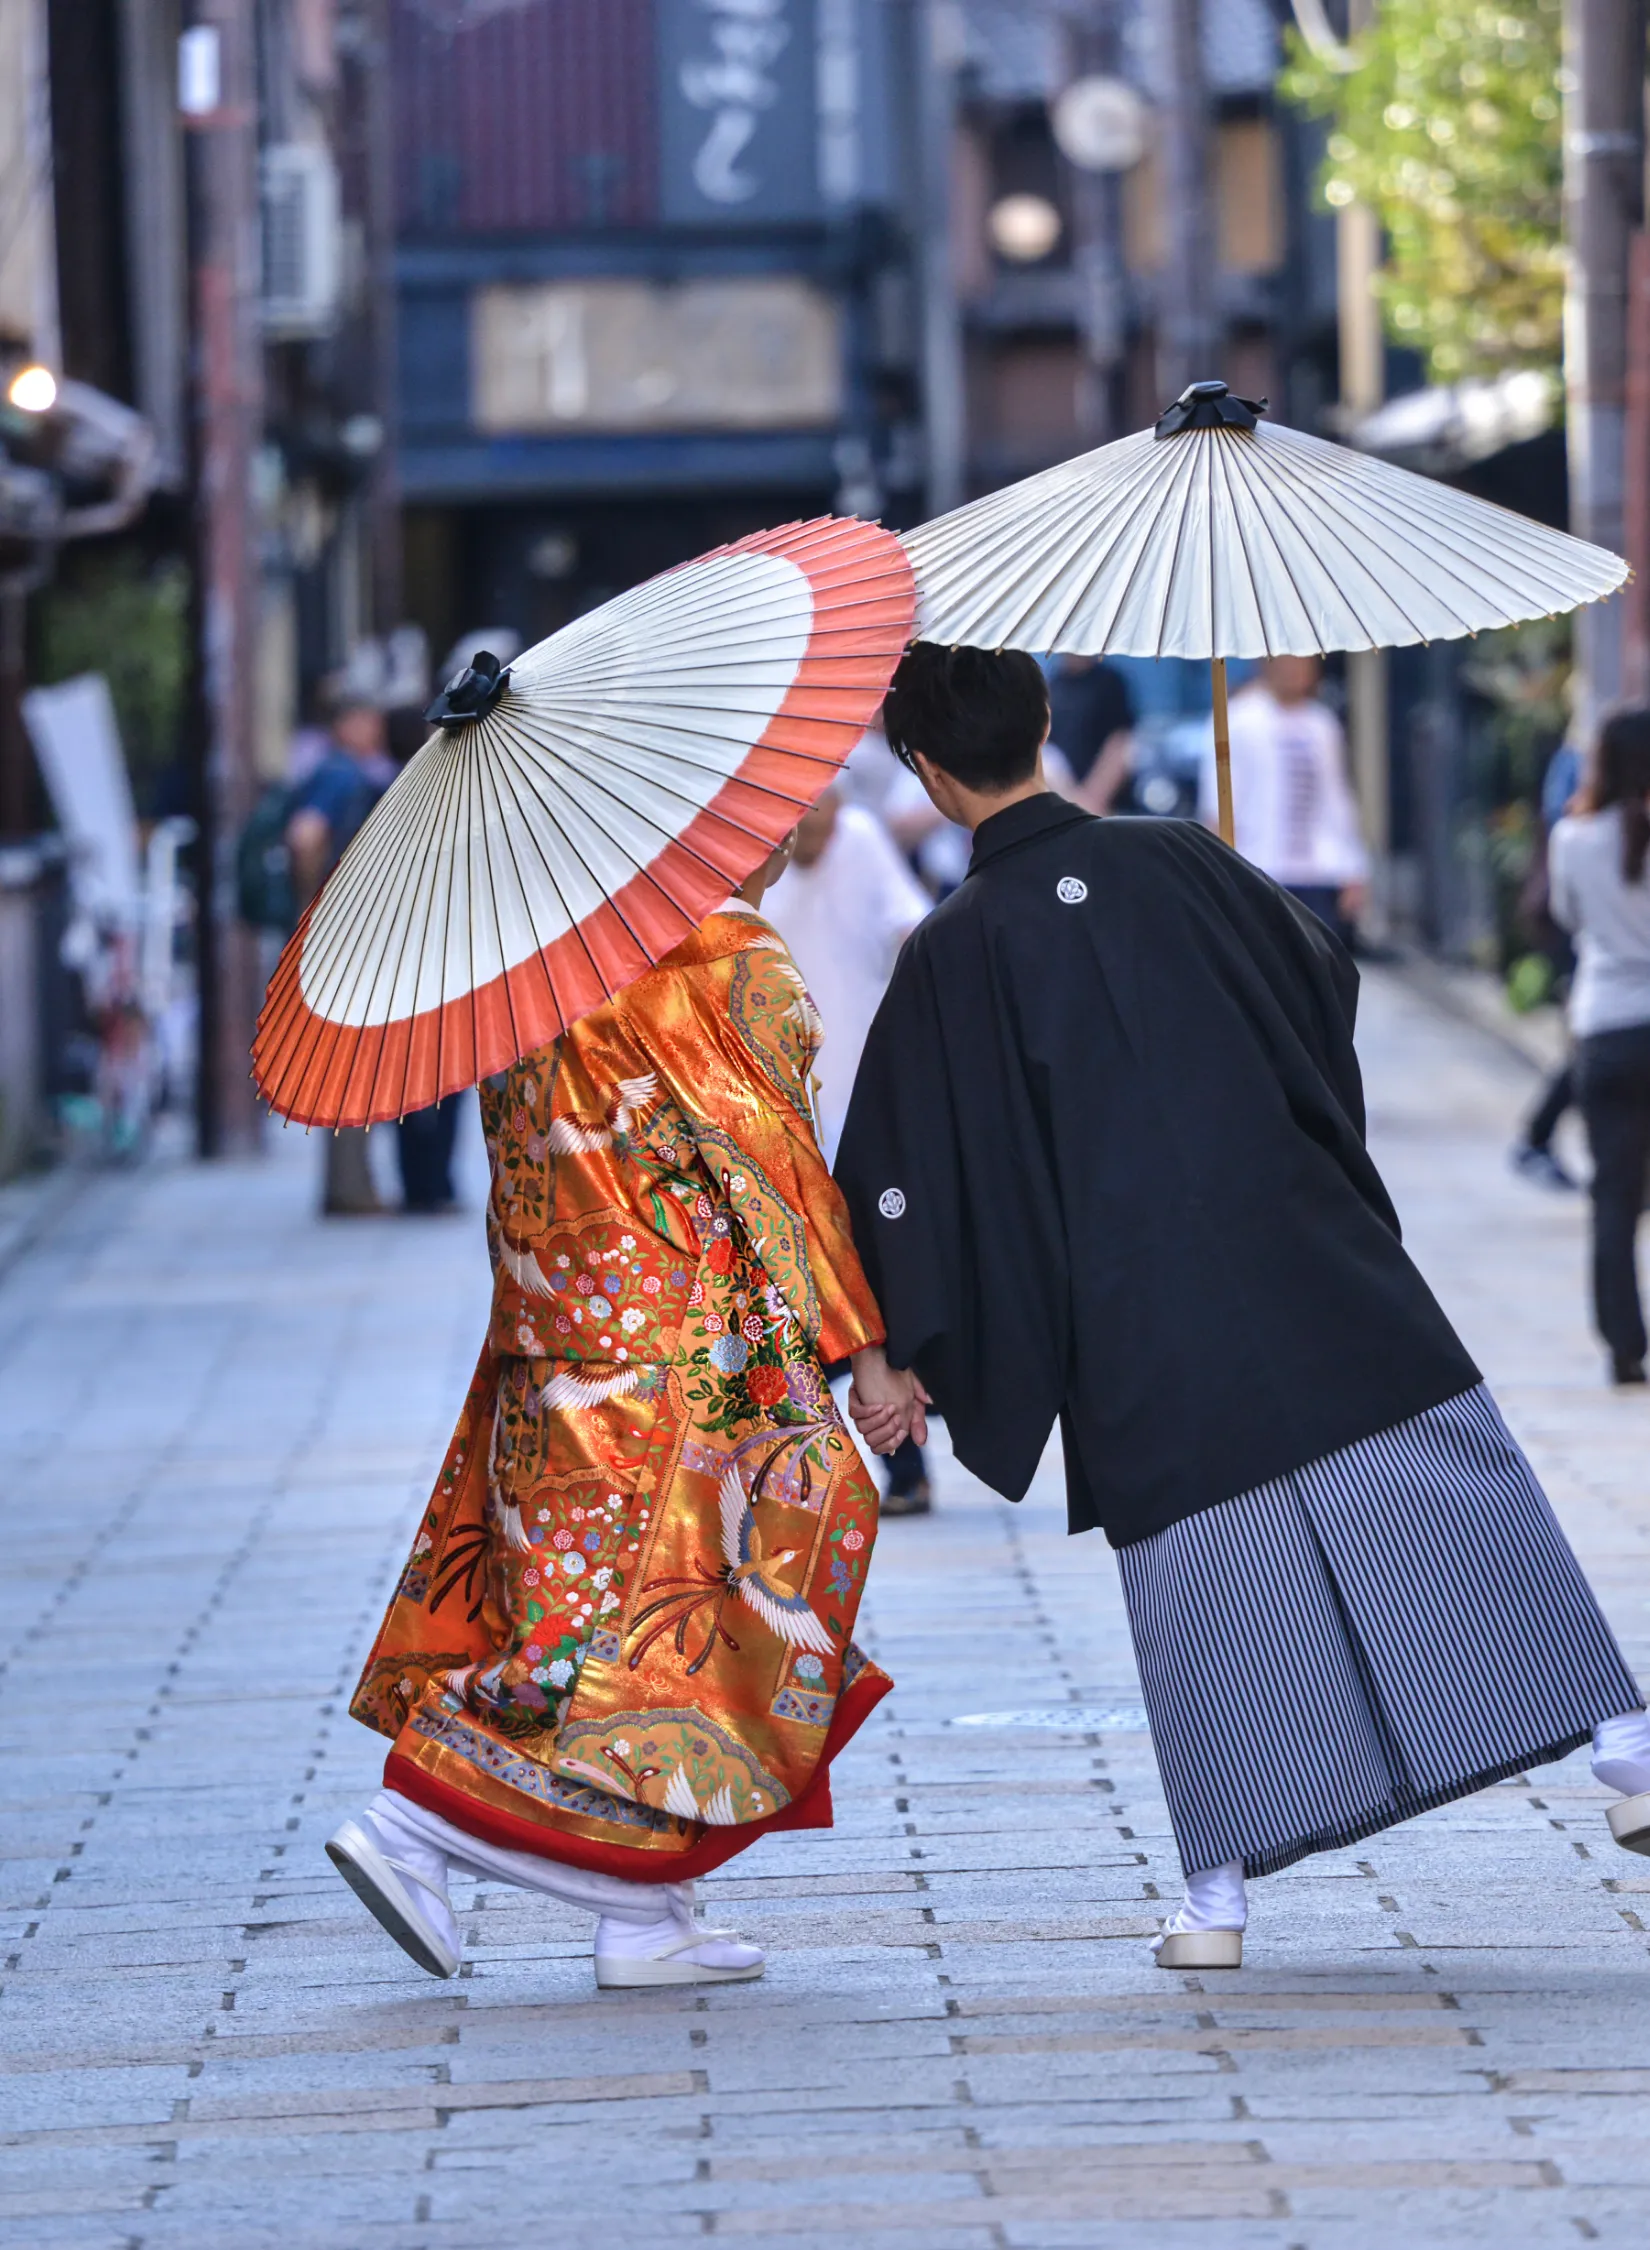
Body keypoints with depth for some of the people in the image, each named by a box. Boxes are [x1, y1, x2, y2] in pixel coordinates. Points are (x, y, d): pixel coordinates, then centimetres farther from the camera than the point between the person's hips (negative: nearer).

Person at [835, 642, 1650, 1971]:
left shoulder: (953, 957, -6)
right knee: (1465, 1508, 8)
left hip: (1148, 1345, -1)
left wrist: (899, 1351, 5)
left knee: (1207, 1595, 7)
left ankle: (1220, 1898, 8)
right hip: (1320, 1275, 1)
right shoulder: (1183, 864, 0)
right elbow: (1329, 988, 16)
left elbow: (904, 1172, -4)